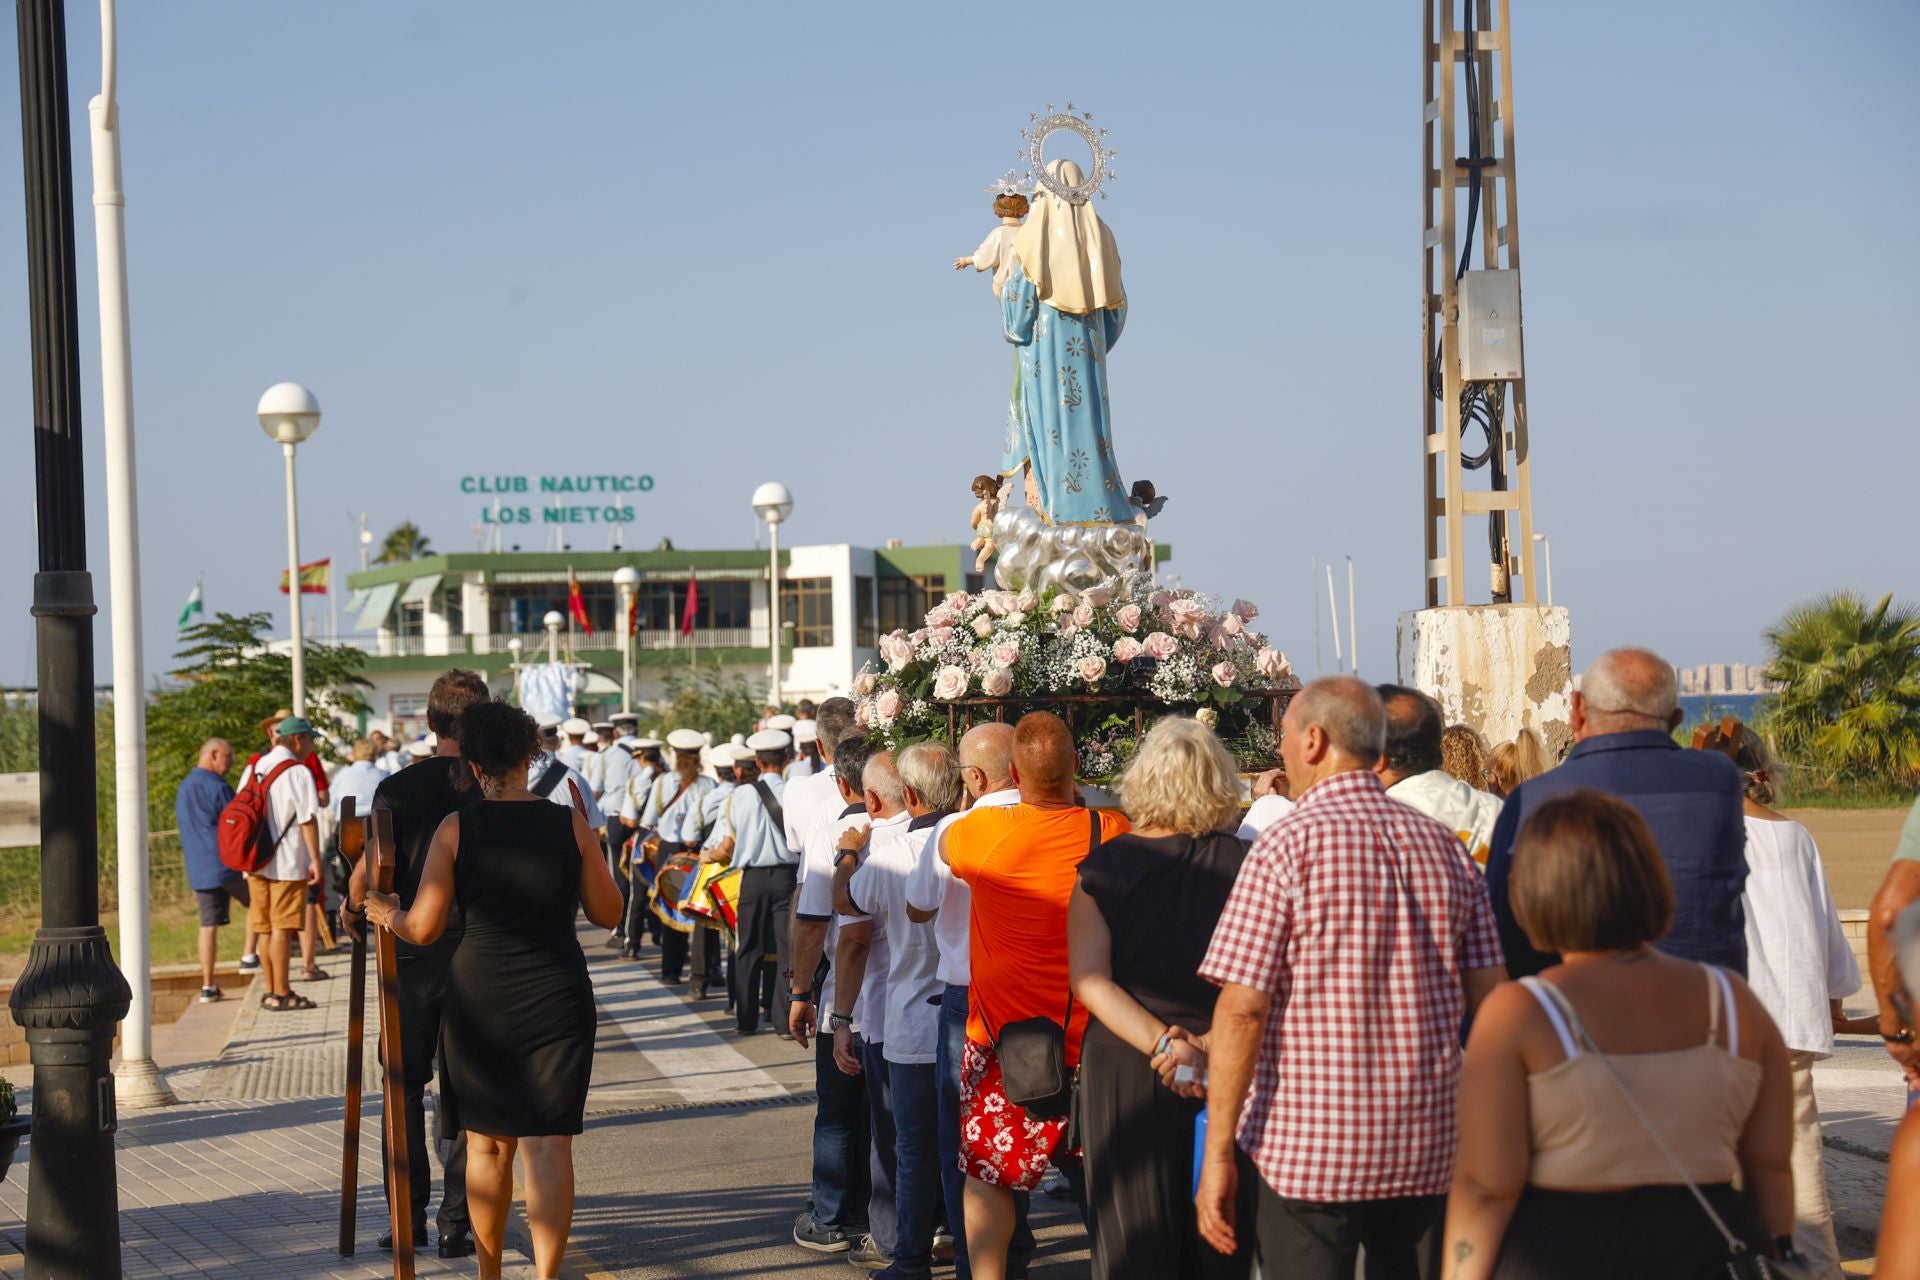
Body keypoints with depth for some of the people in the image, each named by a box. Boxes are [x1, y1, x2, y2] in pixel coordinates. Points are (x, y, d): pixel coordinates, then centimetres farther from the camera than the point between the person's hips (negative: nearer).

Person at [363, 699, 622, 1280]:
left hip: (479, 997, 1)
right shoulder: (571, 823, -3)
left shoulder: (456, 829, -5)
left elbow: (422, 929, -3)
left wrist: (387, 914, 18)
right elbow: (607, 913, 6)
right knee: (549, 1143, -1)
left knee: (486, 1144, 15)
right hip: (557, 997, -1)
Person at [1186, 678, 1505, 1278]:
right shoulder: (1446, 847, 7)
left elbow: (1242, 1007, -13)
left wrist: (1218, 1155, -10)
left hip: (1306, 1145, -5)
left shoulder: (1288, 844, -9)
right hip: (1428, 1143, 5)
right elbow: (1490, 998, 6)